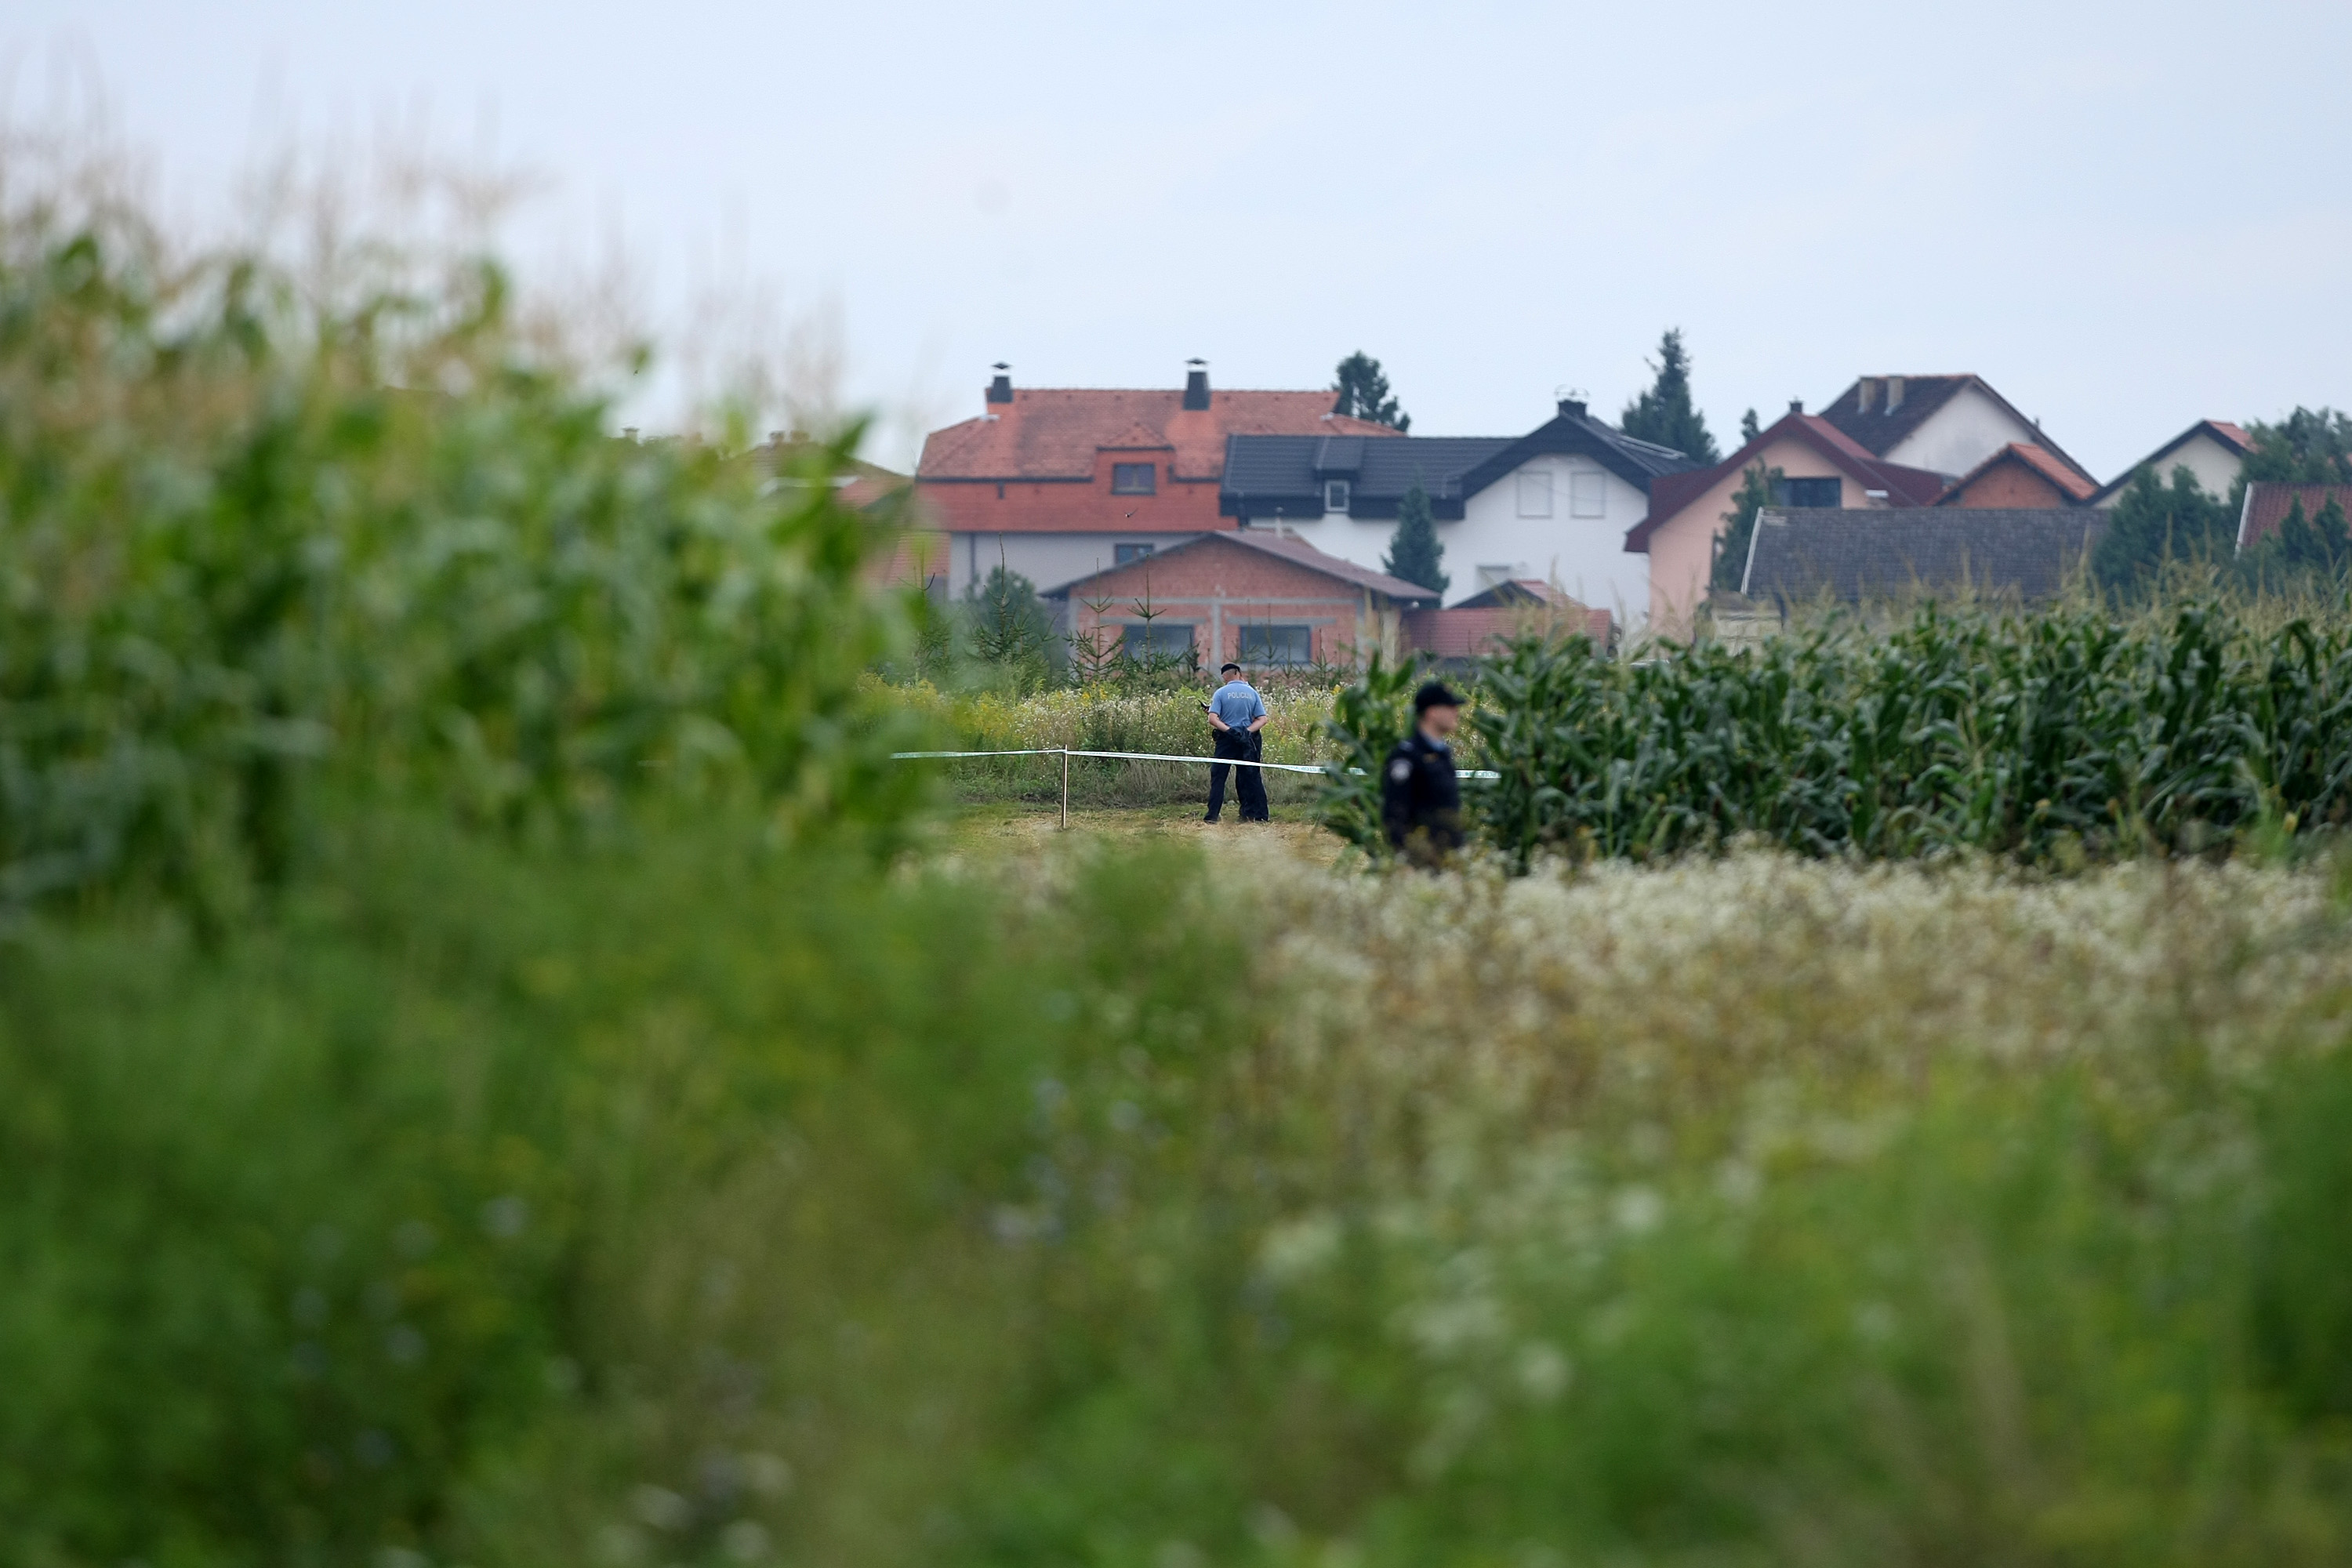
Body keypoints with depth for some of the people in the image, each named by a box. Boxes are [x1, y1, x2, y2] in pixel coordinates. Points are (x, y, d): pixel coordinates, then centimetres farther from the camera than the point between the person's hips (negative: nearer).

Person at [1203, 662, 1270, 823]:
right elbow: (1262, 719, -1)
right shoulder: (1252, 693, 3)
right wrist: (1248, 730, -6)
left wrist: (1228, 729, -14)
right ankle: (1261, 815, 11)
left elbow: (1212, 719, -14)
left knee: (1218, 776, 3)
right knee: (1252, 777, 10)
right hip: (1248, 741, 3)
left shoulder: (1221, 693, -5)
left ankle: (1212, 815, -2)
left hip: (1226, 738, -3)